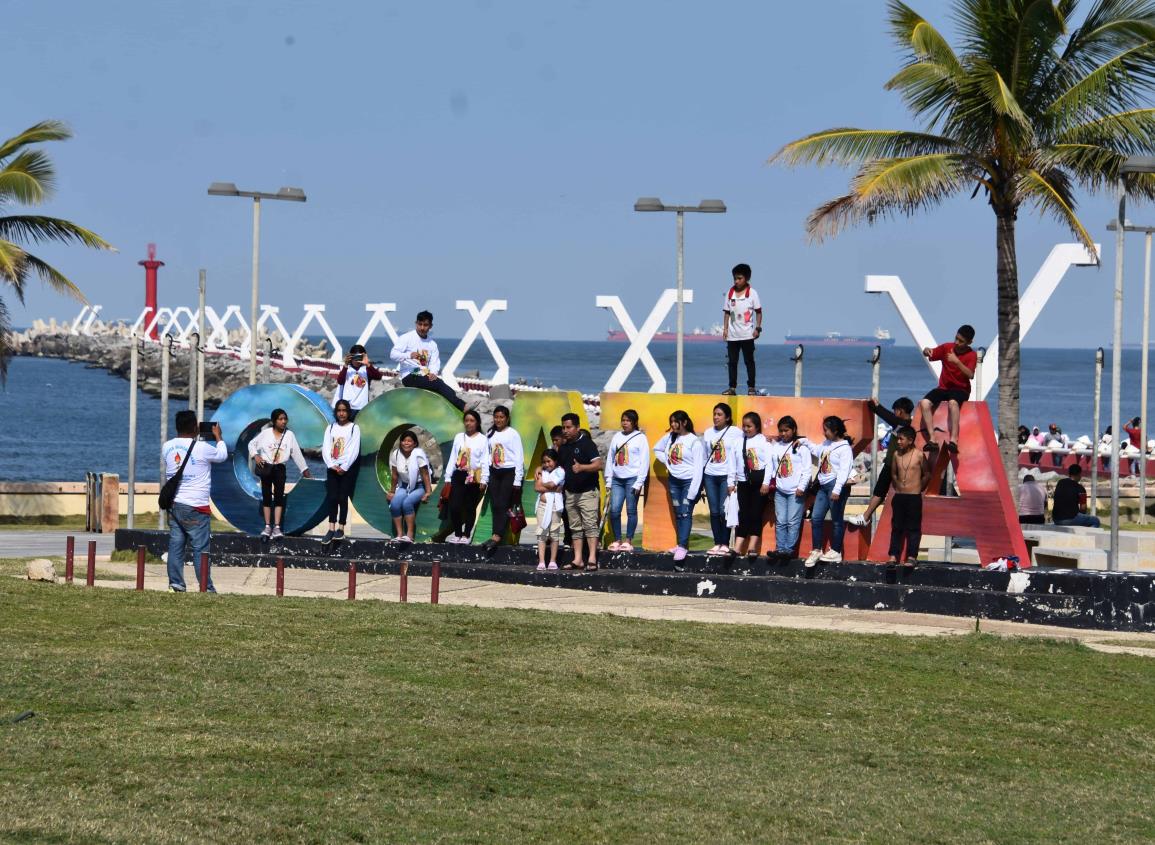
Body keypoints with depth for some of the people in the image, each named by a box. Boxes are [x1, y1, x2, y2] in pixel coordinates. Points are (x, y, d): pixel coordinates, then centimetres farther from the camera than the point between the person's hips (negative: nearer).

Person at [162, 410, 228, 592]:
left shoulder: (167, 447, 2)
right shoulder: (201, 448, -13)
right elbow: (223, 455, 5)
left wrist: (194, 436, 28)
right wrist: (218, 436, 22)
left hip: (174, 504, 5)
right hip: (195, 507, -5)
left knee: (176, 546, 7)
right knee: (200, 549, -1)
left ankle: (175, 584, 5)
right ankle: (206, 588, 0)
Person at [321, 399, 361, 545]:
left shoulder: (354, 428, 0)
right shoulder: (330, 428, 10)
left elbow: (354, 450, -8)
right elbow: (325, 448, 2)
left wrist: (343, 467, -12)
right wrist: (332, 465, -11)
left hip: (348, 467, -3)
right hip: (333, 467, 3)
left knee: (342, 498, -4)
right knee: (332, 497, -4)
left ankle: (341, 529, -2)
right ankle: (331, 529, -7)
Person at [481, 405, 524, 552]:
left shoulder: (513, 434, -3)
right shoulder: (491, 434, 13)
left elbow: (519, 457, -6)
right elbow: (487, 457, 14)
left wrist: (517, 480, -11)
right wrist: (484, 478, 9)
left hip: (509, 473, -5)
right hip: (494, 472, 5)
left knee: (503, 505, -12)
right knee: (495, 506, 0)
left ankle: (496, 537, -20)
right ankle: (498, 537, 0)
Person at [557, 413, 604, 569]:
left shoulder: (586, 443, -9)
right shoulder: (564, 447, 13)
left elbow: (599, 464, -18)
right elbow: (561, 467, 26)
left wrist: (582, 467, -32)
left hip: (587, 492, -8)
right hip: (570, 493, 8)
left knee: (590, 525, -10)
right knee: (576, 528, 8)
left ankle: (592, 559, -13)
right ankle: (578, 560, 9)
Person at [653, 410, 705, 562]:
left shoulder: (694, 441, -13)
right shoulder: (669, 437, 4)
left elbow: (698, 467, -16)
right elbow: (657, 449, 23)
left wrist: (693, 491, -20)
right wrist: (667, 461, 4)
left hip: (689, 480, -6)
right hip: (674, 480, 6)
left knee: (685, 513, -13)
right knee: (678, 513, 10)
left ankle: (683, 546, -16)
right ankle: (681, 544, 17)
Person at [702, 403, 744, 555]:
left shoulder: (735, 433, -4)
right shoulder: (708, 433, 10)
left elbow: (737, 457, -5)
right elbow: (704, 456, 13)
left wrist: (732, 481, -9)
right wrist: (701, 479, 8)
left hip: (726, 476, -4)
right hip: (710, 476, 4)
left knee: (724, 511, -8)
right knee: (714, 512, 4)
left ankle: (725, 544, -2)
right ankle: (717, 543, 9)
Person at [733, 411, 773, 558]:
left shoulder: (763, 441, -5)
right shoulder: (739, 441, 8)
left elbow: (769, 463, -8)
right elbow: (734, 462, 9)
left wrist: (766, 483, -13)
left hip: (759, 482, -4)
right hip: (744, 481, 4)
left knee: (756, 514, -1)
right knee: (743, 514, 3)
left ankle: (752, 548, 2)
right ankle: (737, 548, 0)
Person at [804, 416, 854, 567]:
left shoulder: (845, 448, -11)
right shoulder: (826, 444, 15)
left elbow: (844, 470, -18)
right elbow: (815, 451, 37)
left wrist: (837, 490, -25)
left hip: (835, 485, -8)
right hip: (823, 486, 8)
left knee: (836, 520, 1)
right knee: (816, 518, 5)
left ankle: (836, 552, 7)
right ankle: (816, 550, 12)